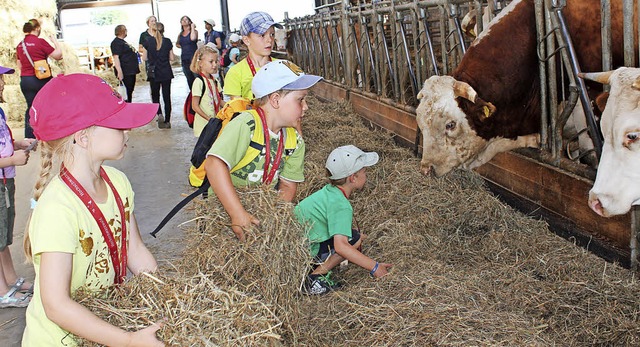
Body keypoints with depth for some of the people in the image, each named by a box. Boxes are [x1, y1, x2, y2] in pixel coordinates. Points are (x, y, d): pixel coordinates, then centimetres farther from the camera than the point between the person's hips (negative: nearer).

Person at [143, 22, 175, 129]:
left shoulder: (148, 42, -3)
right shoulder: (167, 41, -3)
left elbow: (145, 58, 1)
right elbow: (172, 58, -1)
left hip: (153, 72, 0)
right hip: (166, 72, 0)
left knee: (155, 95, 14)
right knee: (167, 96, 6)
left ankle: (159, 114, -10)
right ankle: (167, 121, 8)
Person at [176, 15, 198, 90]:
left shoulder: (194, 31, 0)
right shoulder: (180, 34, 14)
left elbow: (193, 38, -23)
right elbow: (177, 44, 30)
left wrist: (192, 28, -10)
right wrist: (181, 46, 9)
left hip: (193, 57, -5)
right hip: (184, 58, 5)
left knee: (197, 77, -12)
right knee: (189, 79, 8)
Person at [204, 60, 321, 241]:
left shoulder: (295, 141, -1)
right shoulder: (246, 125, -25)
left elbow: (288, 185, 1)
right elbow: (214, 165, -36)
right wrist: (238, 214, -40)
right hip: (221, 207, -6)